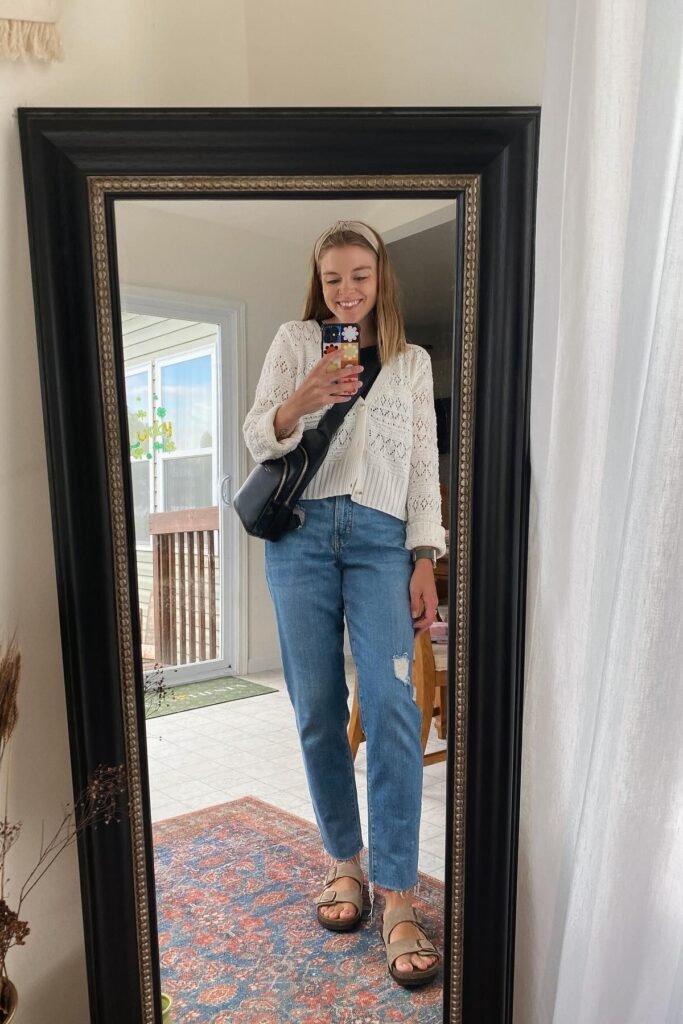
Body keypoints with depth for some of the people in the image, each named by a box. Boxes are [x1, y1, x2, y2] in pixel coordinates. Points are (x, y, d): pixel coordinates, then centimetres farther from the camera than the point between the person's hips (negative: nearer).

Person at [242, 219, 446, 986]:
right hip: (302, 533, 0)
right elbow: (256, 439, 4)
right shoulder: (295, 341, 12)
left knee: (391, 707, -11)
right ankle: (344, 861, 22)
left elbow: (424, 464, 11)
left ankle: (397, 897, -1)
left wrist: (425, 561, 2)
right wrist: (300, 399, -17)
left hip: (381, 538, 0)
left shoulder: (413, 362, 15)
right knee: (318, 709, 3)